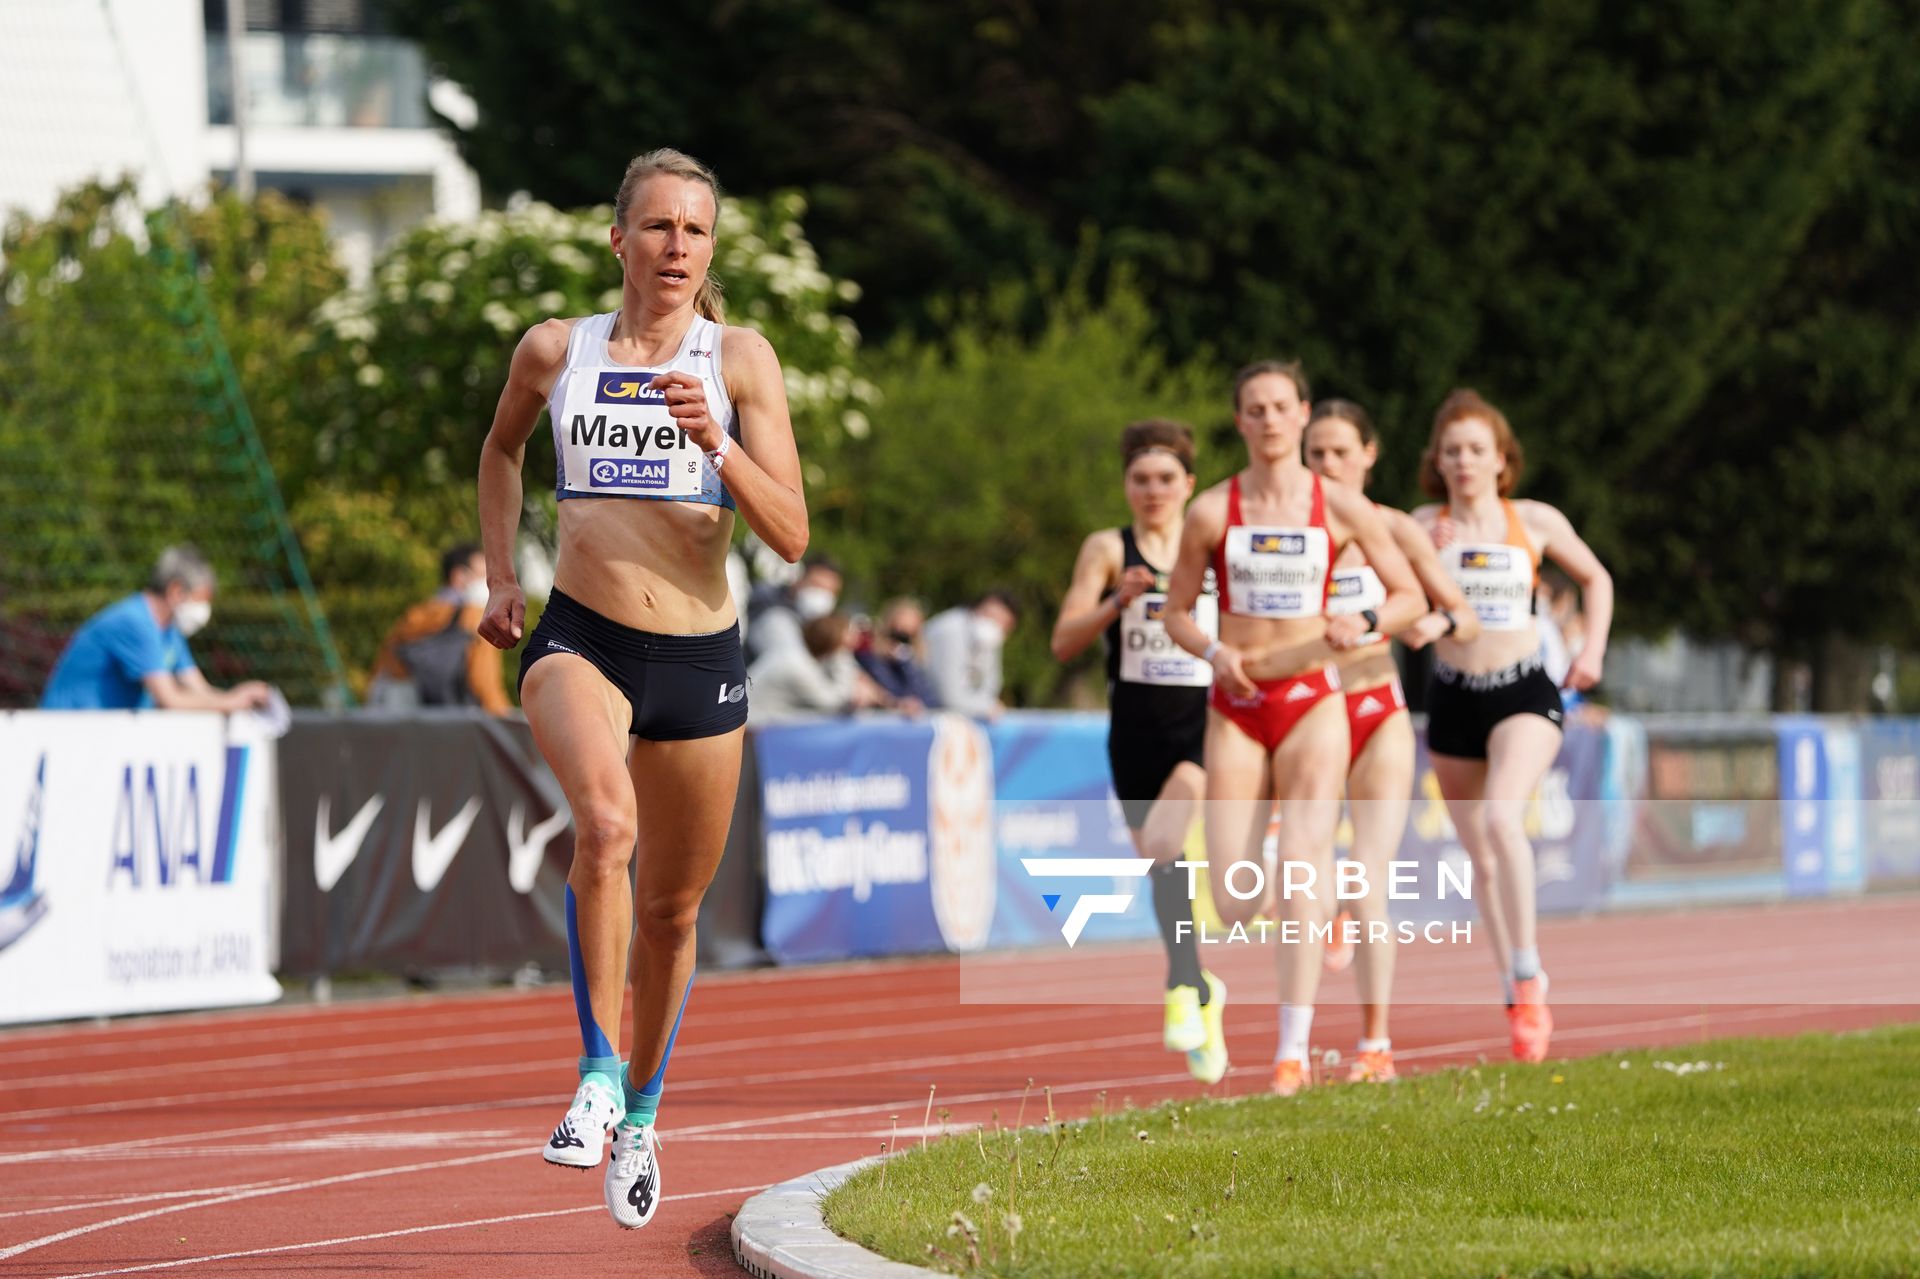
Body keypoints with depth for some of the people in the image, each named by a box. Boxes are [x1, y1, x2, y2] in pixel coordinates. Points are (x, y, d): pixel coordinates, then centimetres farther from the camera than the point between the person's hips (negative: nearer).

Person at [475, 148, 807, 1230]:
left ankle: (641, 1111, 36)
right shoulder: (555, 351, 3)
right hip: (580, 642, -1)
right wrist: (499, 577, 19)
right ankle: (599, 1074, -26)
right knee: (605, 822, -32)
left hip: (701, 657, 1)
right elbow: (503, 448, 26)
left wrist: (716, 443, -22)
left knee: (672, 909, 13)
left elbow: (790, 535, -8)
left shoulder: (741, 360, -2)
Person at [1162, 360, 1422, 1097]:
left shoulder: (1339, 507, 0)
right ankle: (1315, 908, 31)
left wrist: (1368, 625, -14)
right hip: (1236, 708, 1)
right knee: (1235, 904, -5)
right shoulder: (1212, 512, 1)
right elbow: (1177, 613, 9)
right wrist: (1213, 652, -12)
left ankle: (1294, 1050, -9)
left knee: (1302, 882, -12)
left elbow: (1410, 595, 7)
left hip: (1312, 703, -1)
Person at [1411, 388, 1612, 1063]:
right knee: (1480, 854, 8)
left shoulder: (1535, 522, 1)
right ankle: (1517, 991, 23)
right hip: (1452, 697, 3)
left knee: (1502, 819, -27)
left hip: (1524, 692, -2)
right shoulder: (1423, 527, 1)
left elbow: (1596, 579, 16)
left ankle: (1528, 978, -21)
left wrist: (1593, 650, 6)